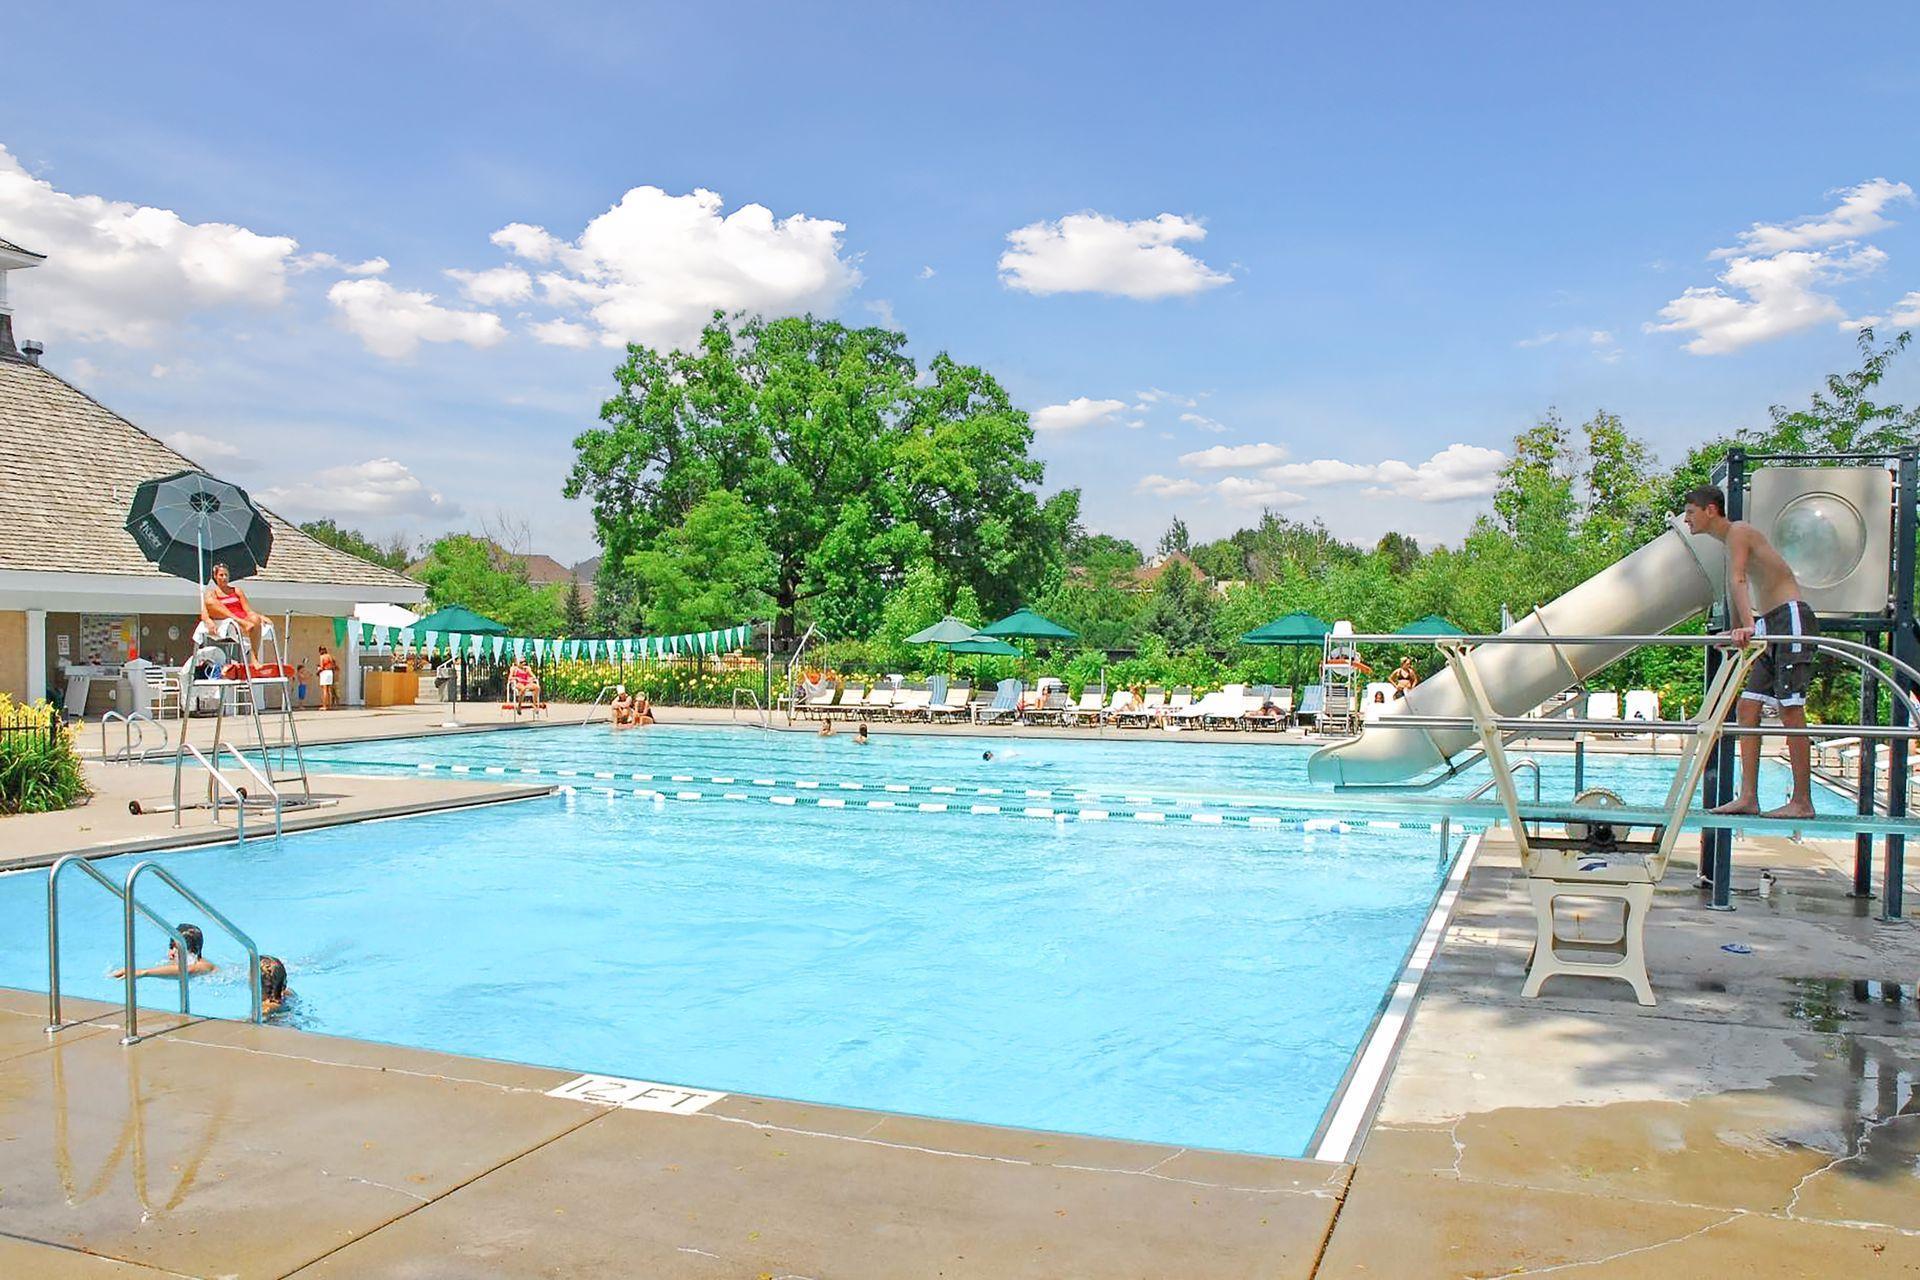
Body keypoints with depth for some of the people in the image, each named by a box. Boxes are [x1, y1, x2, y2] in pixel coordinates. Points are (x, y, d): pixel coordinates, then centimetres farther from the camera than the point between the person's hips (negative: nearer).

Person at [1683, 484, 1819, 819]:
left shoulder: (1739, 532, -9)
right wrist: (1734, 631, 39)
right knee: (1748, 707, 4)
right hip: (1771, 625, 10)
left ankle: (1802, 802, -7)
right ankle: (1748, 797, 3)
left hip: (1791, 617, -10)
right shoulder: (1730, 542, 19)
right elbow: (1734, 588, 30)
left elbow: (1738, 581, -25)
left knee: (1790, 709, -10)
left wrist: (1747, 627, -38)